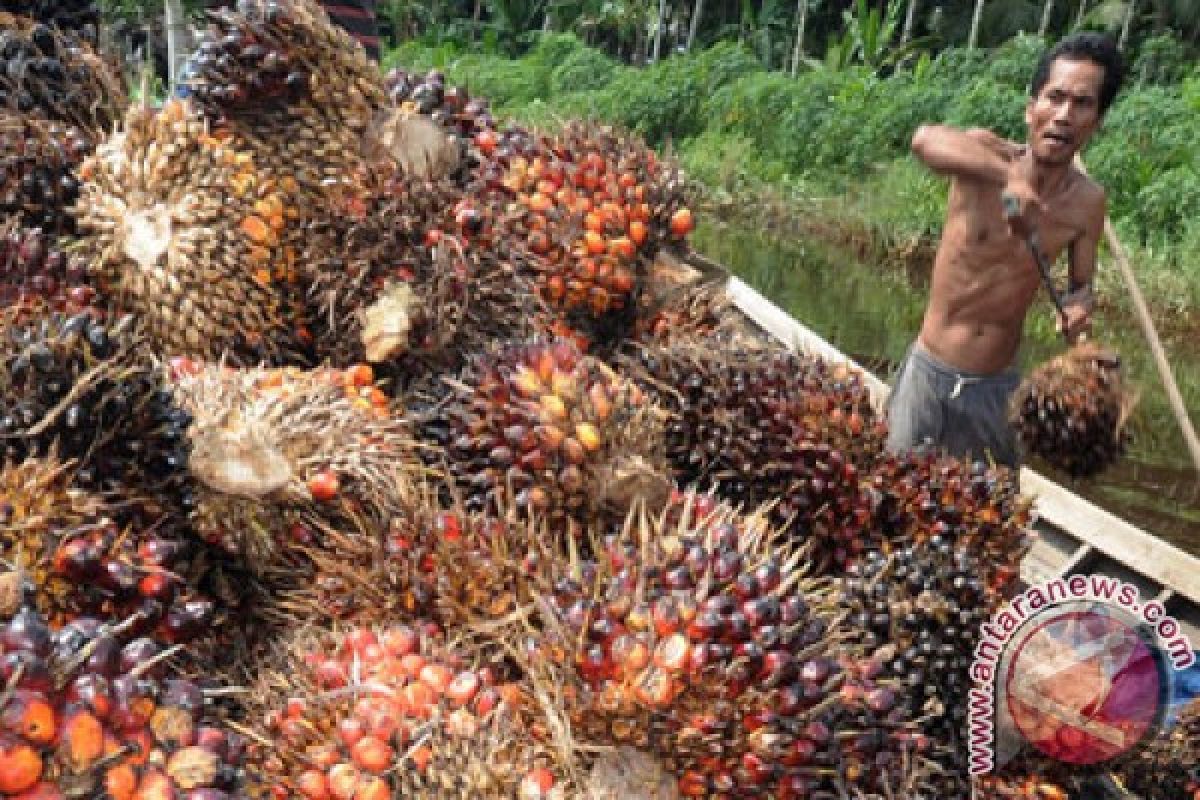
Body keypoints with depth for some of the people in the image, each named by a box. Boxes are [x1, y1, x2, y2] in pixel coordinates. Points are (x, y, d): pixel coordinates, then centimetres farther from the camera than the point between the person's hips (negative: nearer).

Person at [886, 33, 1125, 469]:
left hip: (997, 386, 3)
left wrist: (1078, 307, -14)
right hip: (930, 373, -3)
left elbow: (1081, 284, 9)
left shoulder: (1088, 203, -5)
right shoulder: (988, 155, -15)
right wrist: (1008, 176, -49)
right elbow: (924, 138, -37)